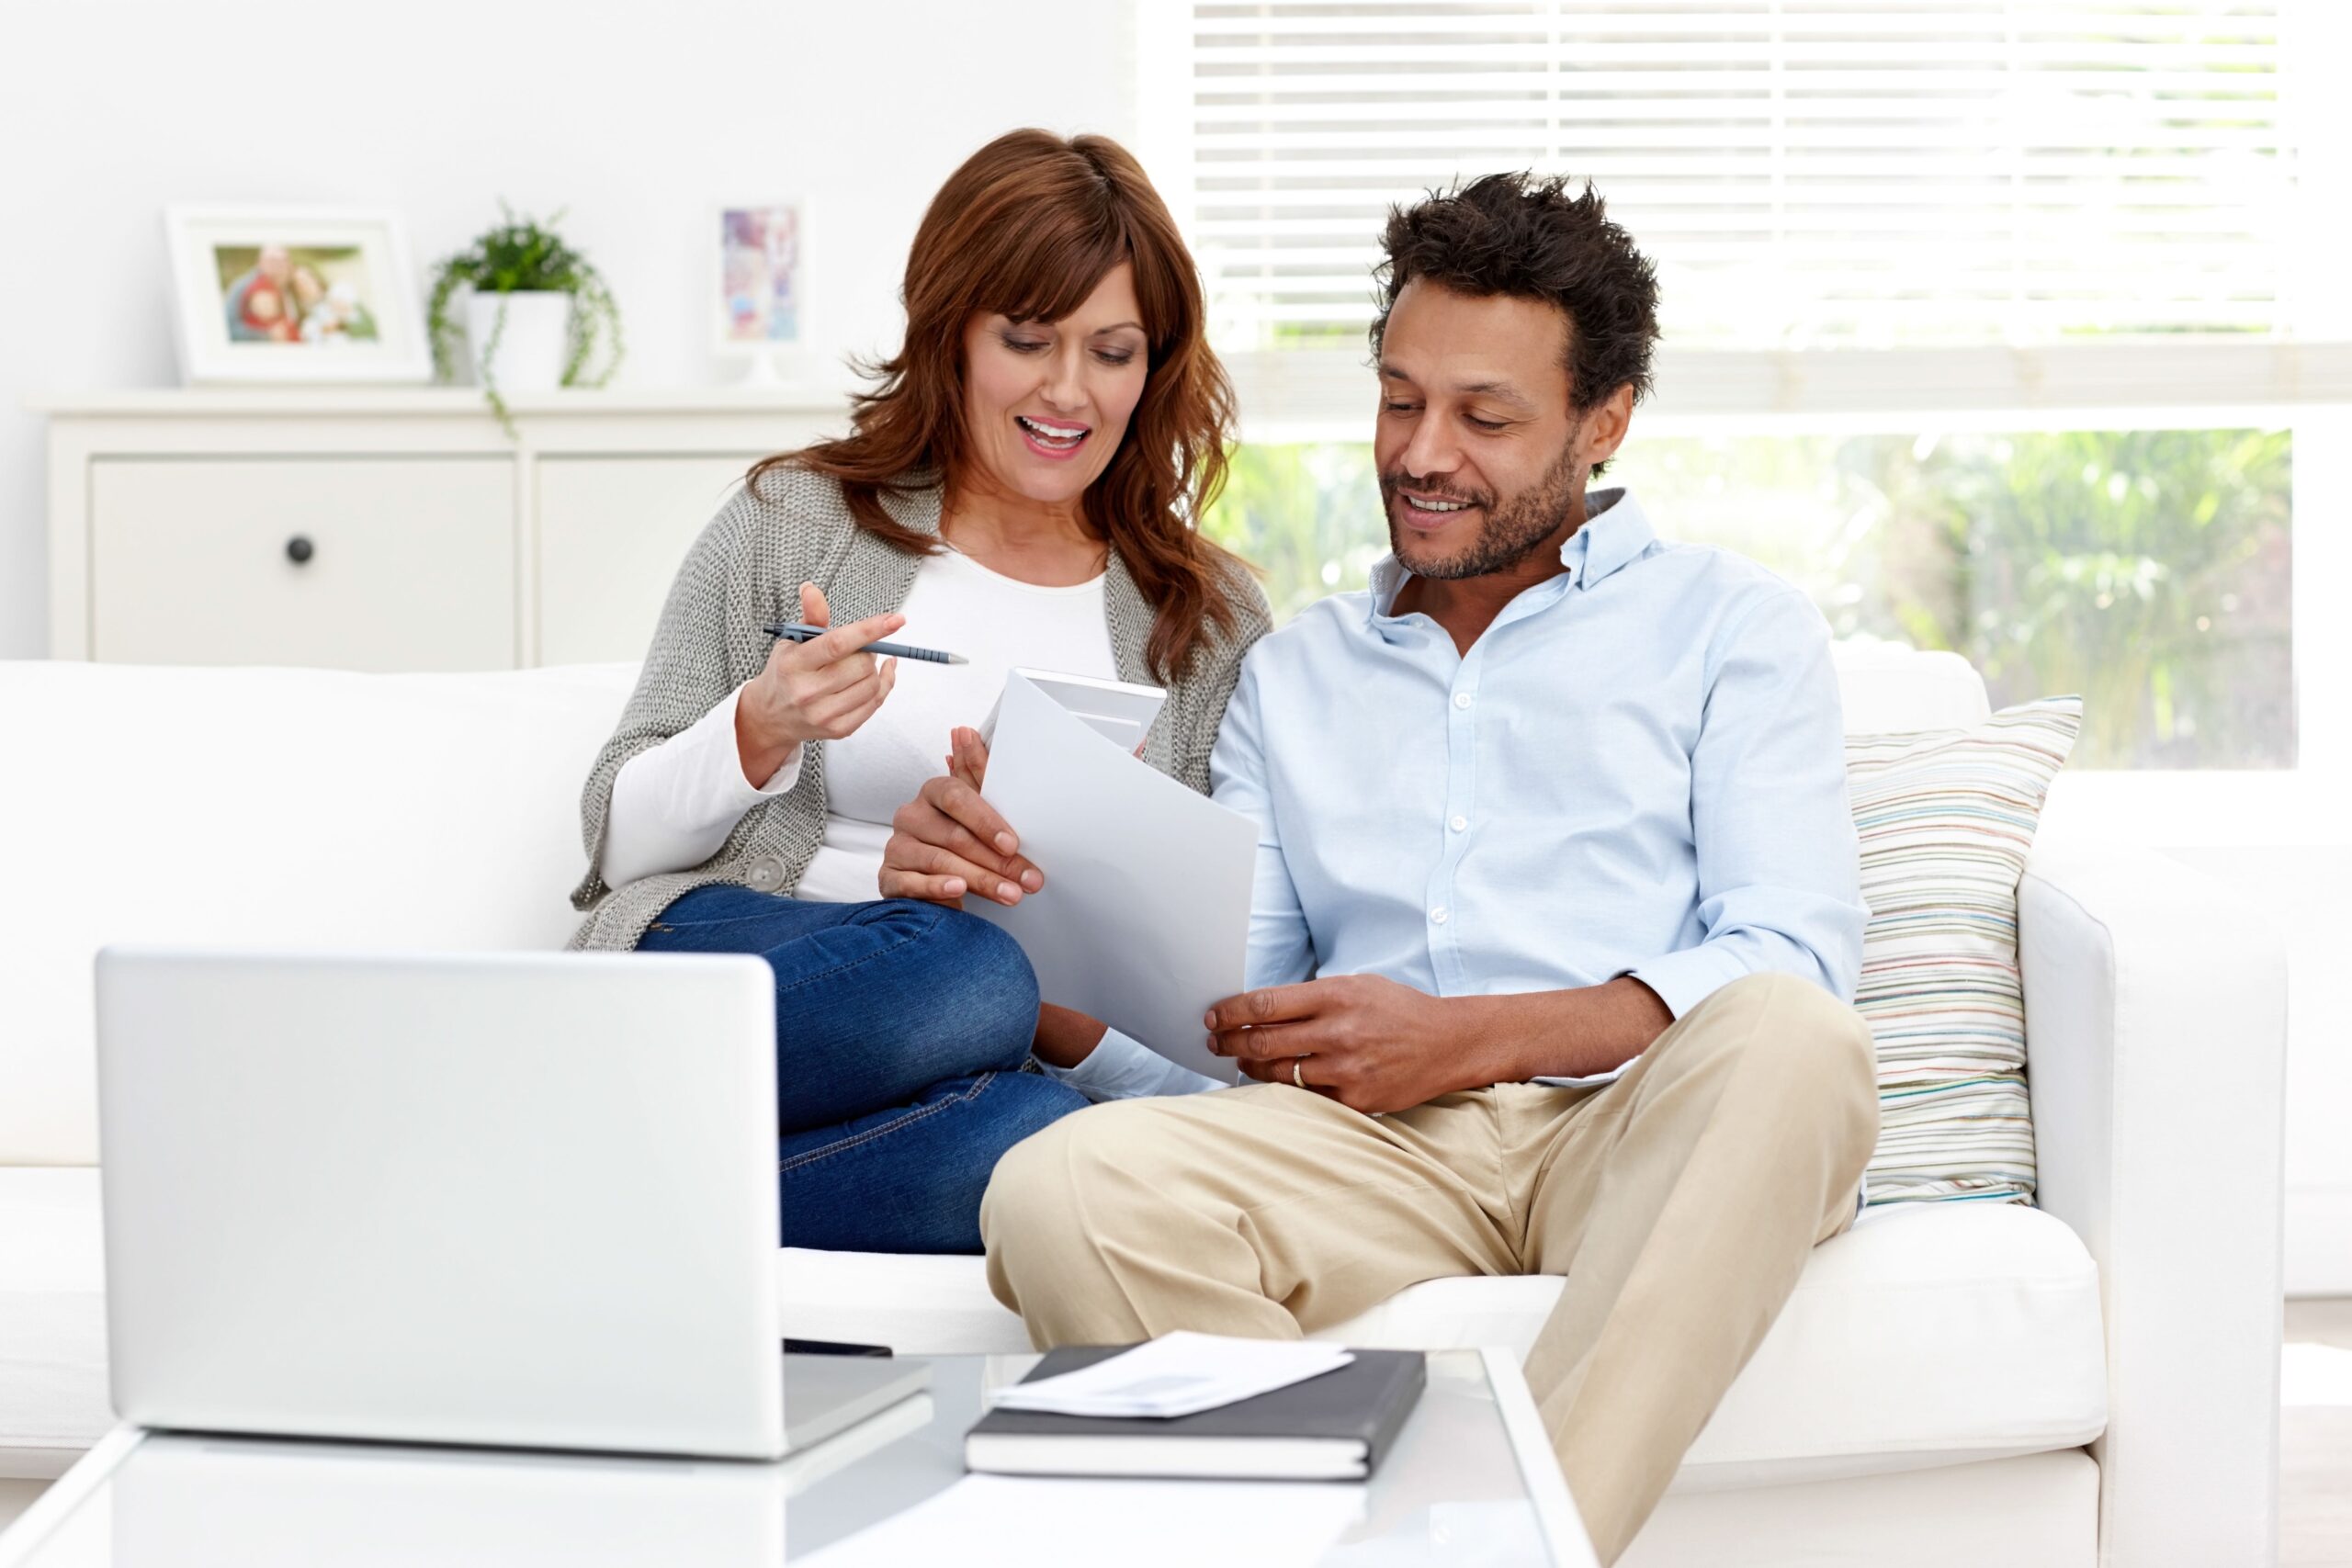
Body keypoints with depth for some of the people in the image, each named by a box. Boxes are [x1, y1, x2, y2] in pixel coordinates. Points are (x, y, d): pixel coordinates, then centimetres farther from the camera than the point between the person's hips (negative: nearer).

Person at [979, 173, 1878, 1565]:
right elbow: (1228, 988, 18)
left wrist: (1464, 1038, -10)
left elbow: (1790, 960, 1)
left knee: (1788, 1039, -38)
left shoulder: (1733, 625, 17)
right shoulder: (1293, 677, 29)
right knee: (1065, 1191, -29)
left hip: (1642, 1134, -2)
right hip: (1373, 1145, 2)